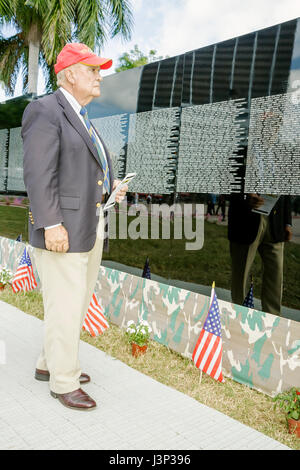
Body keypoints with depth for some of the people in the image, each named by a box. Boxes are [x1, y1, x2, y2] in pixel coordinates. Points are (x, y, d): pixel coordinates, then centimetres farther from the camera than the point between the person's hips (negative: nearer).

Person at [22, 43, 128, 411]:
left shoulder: (81, 119, 18)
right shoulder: (45, 111, -10)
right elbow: (39, 173, -19)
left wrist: (110, 185, 7)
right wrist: (50, 225, -24)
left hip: (90, 228, 10)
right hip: (61, 230, -10)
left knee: (79, 301, 16)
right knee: (65, 307, -1)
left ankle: (49, 364, 32)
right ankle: (63, 381, 16)